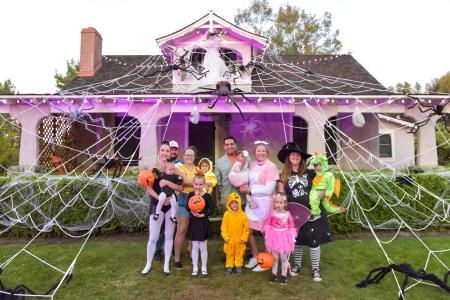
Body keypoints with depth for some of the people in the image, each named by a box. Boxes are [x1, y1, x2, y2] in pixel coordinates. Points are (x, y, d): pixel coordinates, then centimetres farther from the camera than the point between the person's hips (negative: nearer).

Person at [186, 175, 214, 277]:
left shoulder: (207, 196, -9)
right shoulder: (191, 194, -1)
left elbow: (211, 210, -9)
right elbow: (188, 208, -7)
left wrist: (202, 215, -19)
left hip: (203, 223, -2)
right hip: (194, 223, 2)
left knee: (203, 247, 8)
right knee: (195, 246, 11)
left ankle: (204, 267, 24)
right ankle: (195, 267, 25)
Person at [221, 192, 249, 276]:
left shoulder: (242, 214, -9)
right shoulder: (227, 214, -9)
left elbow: (246, 227, -3)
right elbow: (223, 227, -4)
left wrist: (244, 238, -5)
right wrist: (225, 237, -9)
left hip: (239, 240, 0)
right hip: (229, 240, 0)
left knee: (239, 253, 13)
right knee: (229, 253, 13)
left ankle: (239, 266, 29)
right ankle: (229, 266, 28)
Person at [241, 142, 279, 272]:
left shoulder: (271, 166, -11)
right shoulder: (252, 165, 8)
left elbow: (269, 189, -16)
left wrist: (250, 191, -12)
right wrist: (247, 194, -8)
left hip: (265, 203, -6)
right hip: (252, 202, 6)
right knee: (248, 231, 9)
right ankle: (255, 257, 31)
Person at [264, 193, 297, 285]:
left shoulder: (288, 214, -9)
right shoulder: (273, 213, -6)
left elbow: (291, 227, -3)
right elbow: (268, 224, 0)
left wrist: (293, 238, -6)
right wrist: (266, 235, -5)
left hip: (284, 238, -1)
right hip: (274, 237, 1)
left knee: (283, 258, 10)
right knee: (274, 257, 13)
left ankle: (284, 275, 24)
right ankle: (274, 274, 28)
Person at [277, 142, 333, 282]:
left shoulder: (310, 173, 1)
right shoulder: (283, 176, 2)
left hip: (311, 211, 0)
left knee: (314, 239, 0)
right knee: (296, 239, 11)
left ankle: (315, 269, 16)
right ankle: (297, 265, 31)